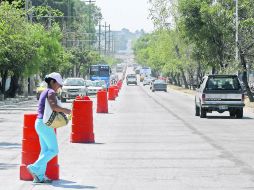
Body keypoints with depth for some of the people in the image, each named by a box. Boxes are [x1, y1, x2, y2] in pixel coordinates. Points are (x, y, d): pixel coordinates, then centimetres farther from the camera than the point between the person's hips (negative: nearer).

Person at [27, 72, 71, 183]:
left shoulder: (44, 93, 18)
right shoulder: (51, 92, -11)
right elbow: (54, 107, -27)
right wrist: (65, 110, -13)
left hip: (39, 123, 10)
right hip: (45, 124, -10)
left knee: (45, 150, 9)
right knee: (53, 150, -5)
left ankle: (40, 176, 5)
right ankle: (34, 168, -10)